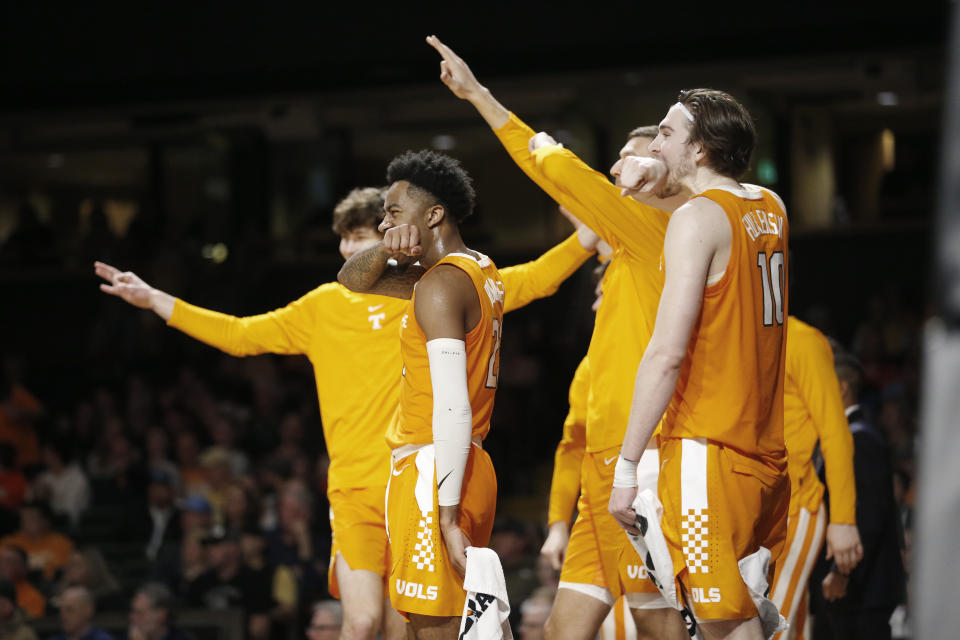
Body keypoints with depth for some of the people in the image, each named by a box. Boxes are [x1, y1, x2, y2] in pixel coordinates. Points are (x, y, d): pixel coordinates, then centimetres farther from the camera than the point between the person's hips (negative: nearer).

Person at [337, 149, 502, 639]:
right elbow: (353, 280, 27)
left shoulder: (440, 284, -13)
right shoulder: (480, 272, 17)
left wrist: (447, 516, -24)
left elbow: (453, 410, -21)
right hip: (471, 470, 10)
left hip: (433, 470, -10)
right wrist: (386, 250, 3)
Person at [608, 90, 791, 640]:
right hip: (769, 458, 8)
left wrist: (626, 467, -15)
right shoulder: (771, 208, 12)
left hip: (707, 451, -8)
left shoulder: (696, 219, -10)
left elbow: (667, 354, -16)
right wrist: (663, 179, 17)